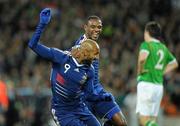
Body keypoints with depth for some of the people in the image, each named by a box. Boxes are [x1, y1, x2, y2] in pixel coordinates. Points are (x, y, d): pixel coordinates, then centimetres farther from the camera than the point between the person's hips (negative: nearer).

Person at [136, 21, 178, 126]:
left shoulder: (146, 45, -5)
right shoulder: (163, 48, 15)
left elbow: (142, 58, -27)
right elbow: (174, 63, 28)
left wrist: (140, 70, -10)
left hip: (146, 84, -7)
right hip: (159, 85, 7)